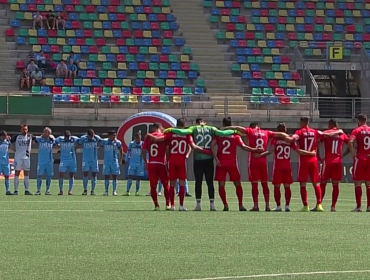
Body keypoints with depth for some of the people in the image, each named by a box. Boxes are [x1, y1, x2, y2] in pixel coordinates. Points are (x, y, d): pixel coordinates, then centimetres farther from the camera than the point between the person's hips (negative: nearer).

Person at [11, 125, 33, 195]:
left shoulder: (30, 136, 5)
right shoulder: (17, 137, 1)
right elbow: (10, 142, -1)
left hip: (26, 157, 2)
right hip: (18, 157, -2)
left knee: (26, 174, 5)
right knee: (17, 173, -2)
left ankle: (27, 190, 9)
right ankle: (15, 190, 0)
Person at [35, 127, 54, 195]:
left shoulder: (51, 140, 8)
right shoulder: (39, 139, 0)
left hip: (49, 161, 2)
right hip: (41, 161, -2)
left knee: (49, 176, 3)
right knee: (39, 175, -5)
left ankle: (47, 190, 11)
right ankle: (38, 190, 1)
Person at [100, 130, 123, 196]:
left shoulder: (117, 142, -2)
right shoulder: (104, 141, -1)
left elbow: (120, 151, 9)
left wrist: (120, 160, 6)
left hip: (114, 161, -1)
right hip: (106, 161, 1)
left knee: (114, 177, 1)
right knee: (106, 176, 3)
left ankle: (114, 191, 5)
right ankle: (106, 191, 8)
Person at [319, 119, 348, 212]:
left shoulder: (325, 133, 2)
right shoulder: (342, 134, 9)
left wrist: (318, 157, 9)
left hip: (327, 161, -2)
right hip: (338, 161, 2)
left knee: (323, 183, 5)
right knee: (335, 184, 5)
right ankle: (333, 206, 1)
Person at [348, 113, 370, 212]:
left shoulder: (357, 131, -3)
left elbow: (350, 142, -19)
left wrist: (353, 153, -10)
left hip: (360, 158, -4)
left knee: (357, 183, 1)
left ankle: (358, 206, -5)